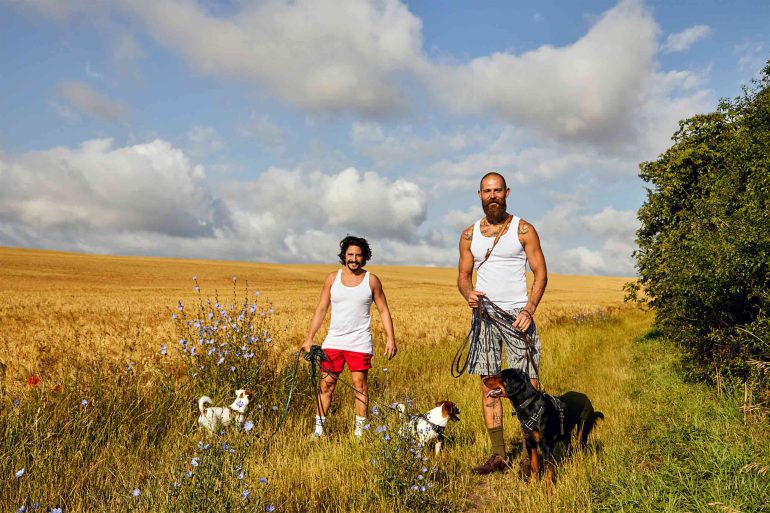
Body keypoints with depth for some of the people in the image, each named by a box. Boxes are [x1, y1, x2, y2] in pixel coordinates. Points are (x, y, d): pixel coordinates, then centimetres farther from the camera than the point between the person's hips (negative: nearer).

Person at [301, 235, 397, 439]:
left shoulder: (372, 281, 2)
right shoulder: (332, 278, 6)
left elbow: (384, 311, 4)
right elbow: (321, 310, 7)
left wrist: (390, 338, -5)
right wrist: (309, 338, 1)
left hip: (359, 342, -2)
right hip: (333, 340, 2)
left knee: (360, 384, -1)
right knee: (326, 384, 3)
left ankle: (359, 430, 11)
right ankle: (319, 428, 13)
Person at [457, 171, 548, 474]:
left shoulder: (523, 230, 2)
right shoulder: (469, 235, 11)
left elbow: (540, 273, 0)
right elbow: (463, 275, 15)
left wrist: (529, 309, -14)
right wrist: (468, 293, -9)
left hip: (517, 315, -3)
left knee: (527, 384, -6)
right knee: (489, 384, 4)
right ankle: (498, 456, 11)